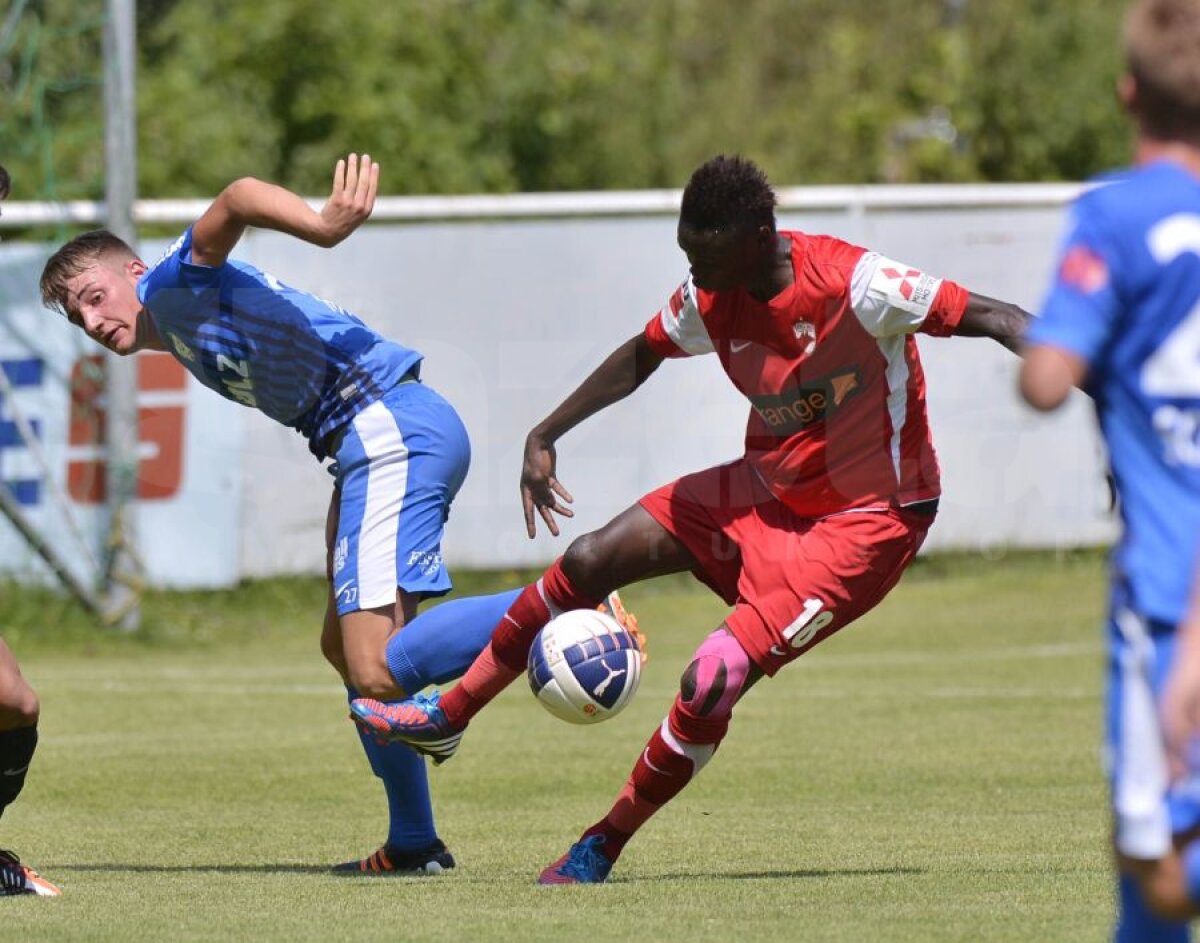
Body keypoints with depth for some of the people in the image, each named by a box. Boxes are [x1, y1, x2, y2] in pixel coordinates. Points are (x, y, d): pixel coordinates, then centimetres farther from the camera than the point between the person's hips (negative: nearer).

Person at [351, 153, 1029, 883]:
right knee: (592, 560, -3)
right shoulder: (713, 300, -7)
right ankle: (447, 720, 13)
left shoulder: (854, 287, -28)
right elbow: (643, 356, 13)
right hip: (771, 488, 7)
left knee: (712, 683, -20)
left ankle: (603, 847, 0)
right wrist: (547, 435, 12)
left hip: (865, 522, -7)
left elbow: (984, 317, -27)